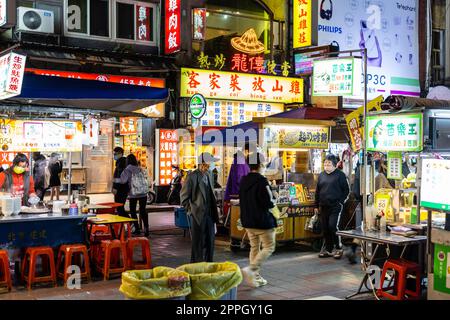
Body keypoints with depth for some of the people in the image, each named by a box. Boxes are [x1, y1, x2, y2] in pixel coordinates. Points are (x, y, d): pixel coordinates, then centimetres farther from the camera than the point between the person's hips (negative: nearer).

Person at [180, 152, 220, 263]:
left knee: (210, 241, 12)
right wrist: (190, 210, -8)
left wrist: (214, 210, 13)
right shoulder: (192, 177, -13)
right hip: (198, 215, -7)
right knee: (198, 243, 3)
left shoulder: (209, 174, 9)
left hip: (209, 214, 7)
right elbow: (184, 197, -8)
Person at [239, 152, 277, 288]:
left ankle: (256, 277, 19)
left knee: (254, 247, 17)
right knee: (269, 247, 4)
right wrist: (272, 203, -1)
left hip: (248, 221, 8)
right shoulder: (261, 181, -20)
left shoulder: (243, 181, 5)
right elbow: (269, 202, -21)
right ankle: (251, 269, -12)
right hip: (262, 220, -8)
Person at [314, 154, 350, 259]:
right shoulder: (321, 175, 14)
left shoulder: (340, 175, -3)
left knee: (333, 226, -15)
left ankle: (339, 248, 0)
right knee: (325, 228, 7)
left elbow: (346, 190, -3)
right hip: (324, 207, 6)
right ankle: (328, 249, 18)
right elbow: (317, 191, 19)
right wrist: (316, 205, 17)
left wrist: (341, 202, -10)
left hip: (336, 206, -6)